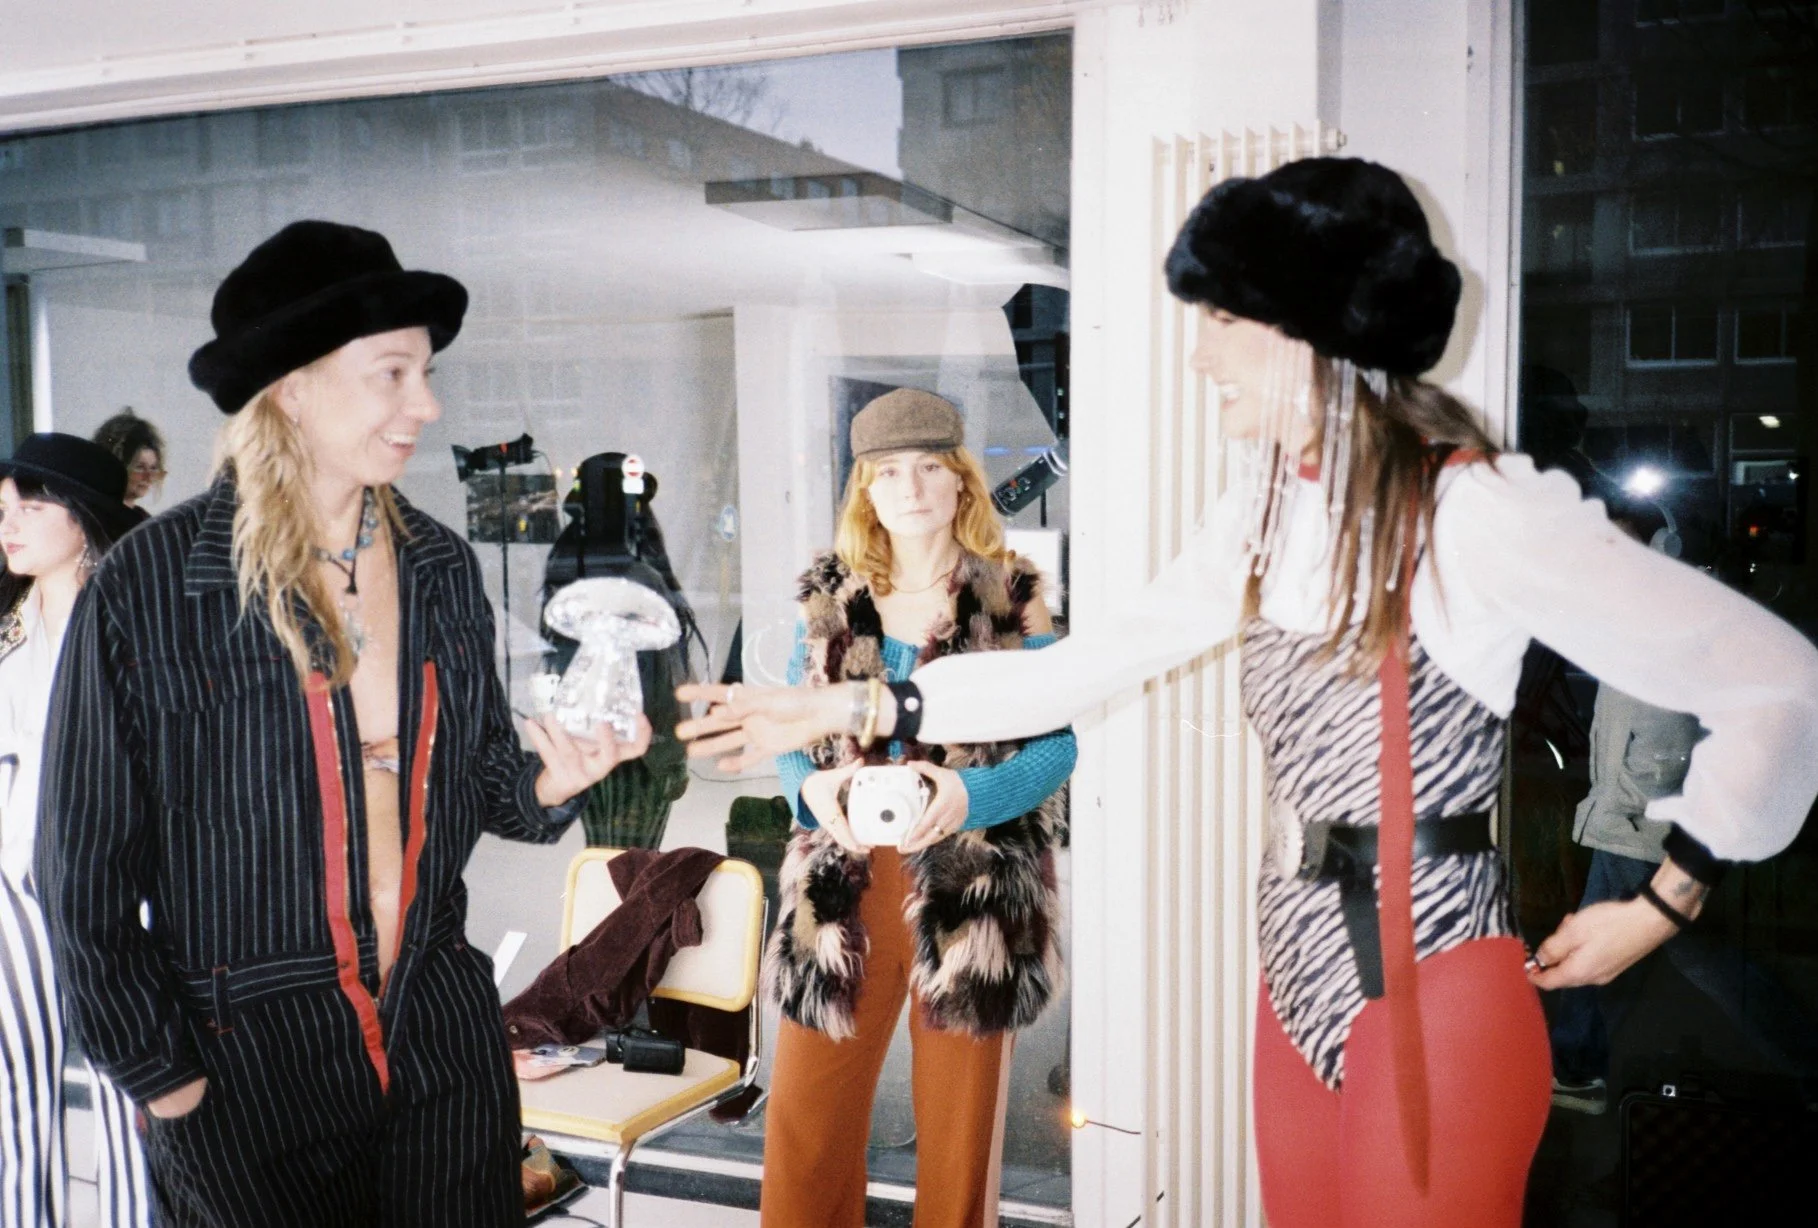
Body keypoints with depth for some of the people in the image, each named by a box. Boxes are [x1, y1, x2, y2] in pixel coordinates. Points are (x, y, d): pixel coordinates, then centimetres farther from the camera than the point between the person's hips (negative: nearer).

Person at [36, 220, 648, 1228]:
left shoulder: (440, 567, 0)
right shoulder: (147, 588, -14)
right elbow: (85, 864, -7)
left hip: (444, 1031, 4)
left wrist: (551, 782, -13)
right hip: (243, 1068, -4)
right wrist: (159, 1077, -4)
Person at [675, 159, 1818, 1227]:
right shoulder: (1274, 507, 4)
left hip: (1434, 995, -7)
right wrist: (855, 708, 4)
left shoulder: (1476, 510, -19)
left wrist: (1660, 906, -10)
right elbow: (1098, 658, 7)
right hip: (1301, 974, 7)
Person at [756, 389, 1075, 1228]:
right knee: (804, 1122, 4)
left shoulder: (1013, 596, -1)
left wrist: (968, 794, -21)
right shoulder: (826, 596, 7)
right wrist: (814, 788, -14)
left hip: (973, 887, -2)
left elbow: (1058, 743, -3)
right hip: (844, 883, 2)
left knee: (958, 1125, 10)